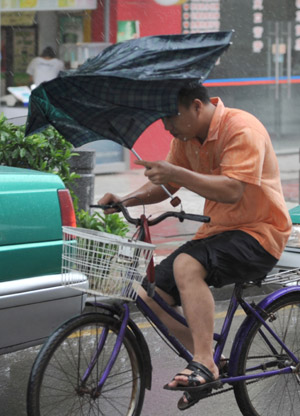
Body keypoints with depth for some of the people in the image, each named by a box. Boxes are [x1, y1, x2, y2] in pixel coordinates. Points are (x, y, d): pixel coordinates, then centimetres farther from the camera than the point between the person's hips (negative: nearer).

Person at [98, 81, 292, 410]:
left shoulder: (241, 129, -19)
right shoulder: (186, 137, 6)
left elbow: (231, 190, -31)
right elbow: (165, 185, 12)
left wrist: (176, 173, -37)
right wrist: (126, 200, -6)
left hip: (259, 233, -9)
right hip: (217, 230, 9)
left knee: (186, 265, -35)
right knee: (151, 296, -3)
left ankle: (204, 364, -33)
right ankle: (208, 364, 9)